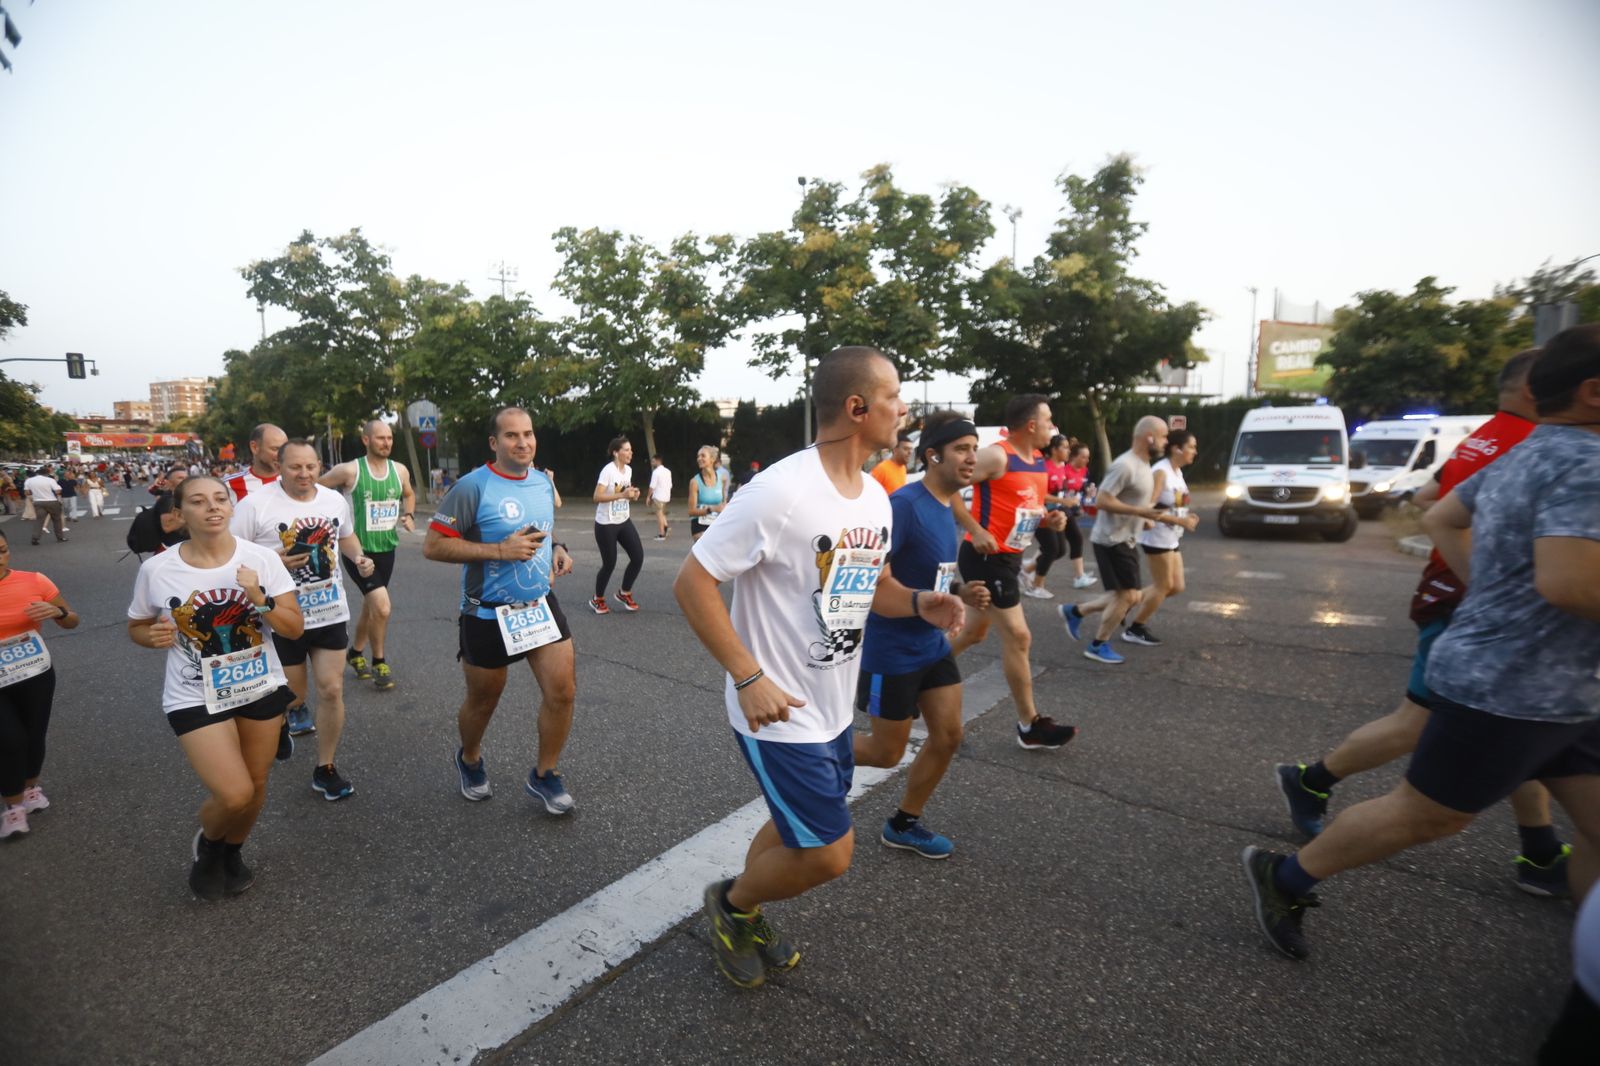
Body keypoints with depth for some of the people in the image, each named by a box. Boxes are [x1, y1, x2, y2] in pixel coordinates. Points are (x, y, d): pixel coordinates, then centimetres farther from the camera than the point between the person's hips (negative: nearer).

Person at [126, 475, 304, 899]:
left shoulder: (262, 559, -10)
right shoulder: (156, 569, -9)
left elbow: (295, 629, -9)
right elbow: (136, 628, 7)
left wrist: (259, 598, -25)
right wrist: (153, 636, -15)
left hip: (261, 689, 2)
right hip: (196, 699, -2)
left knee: (255, 790, 15)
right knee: (235, 795, -10)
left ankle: (232, 852, 46)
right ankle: (206, 844, 25)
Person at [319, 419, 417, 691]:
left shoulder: (400, 470, 1)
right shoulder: (349, 470, -13)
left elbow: (409, 494, 20)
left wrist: (409, 514, 2)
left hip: (387, 549, 5)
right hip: (358, 550, -5)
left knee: (371, 606, 19)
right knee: (382, 607, -16)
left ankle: (355, 653, 43)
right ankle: (379, 663, 6)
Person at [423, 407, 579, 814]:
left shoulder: (543, 483, 4)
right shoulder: (473, 487, -16)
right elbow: (433, 545, -17)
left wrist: (558, 549, -1)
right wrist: (500, 550, -25)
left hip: (541, 605, 5)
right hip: (489, 615, -4)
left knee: (563, 691, -3)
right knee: (483, 702, 15)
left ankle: (544, 775, 19)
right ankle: (470, 759, 47)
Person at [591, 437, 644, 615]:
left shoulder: (628, 470, 6)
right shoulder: (608, 470, -17)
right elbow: (597, 497, -24)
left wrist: (633, 495, -2)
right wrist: (622, 495, -29)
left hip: (624, 521, 7)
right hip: (606, 524, -7)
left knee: (638, 557, -2)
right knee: (609, 563, 0)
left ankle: (624, 594, 19)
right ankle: (597, 600, 23)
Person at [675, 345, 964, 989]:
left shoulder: (876, 497, 2)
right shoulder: (781, 491, -24)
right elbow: (692, 582, -20)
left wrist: (917, 603, -5)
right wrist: (748, 677, -22)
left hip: (833, 711, 8)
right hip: (778, 715, -8)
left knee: (798, 831, 22)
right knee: (830, 853, 0)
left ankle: (746, 920, 50)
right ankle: (731, 904, 30)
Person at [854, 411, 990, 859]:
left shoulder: (947, 507, 5)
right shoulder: (904, 504, -23)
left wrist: (962, 592, 0)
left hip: (933, 645, 9)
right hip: (891, 651, -8)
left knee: (948, 735, 11)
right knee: (887, 753, 6)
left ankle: (903, 825, 31)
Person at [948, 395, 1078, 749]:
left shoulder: (1039, 462, 11)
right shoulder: (996, 456, -17)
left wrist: (1050, 518, 1)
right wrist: (975, 530, -25)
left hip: (1010, 558, 10)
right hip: (986, 557, -10)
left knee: (975, 632, 20)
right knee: (1017, 637, -5)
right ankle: (1030, 726, 8)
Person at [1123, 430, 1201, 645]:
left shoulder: (1177, 472, 12)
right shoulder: (1160, 472, -17)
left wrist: (1187, 516, 0)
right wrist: (1181, 521, -23)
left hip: (1171, 538, 9)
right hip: (1157, 536, -9)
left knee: (1176, 587, 11)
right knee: (1164, 586, -1)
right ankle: (1135, 629, 11)